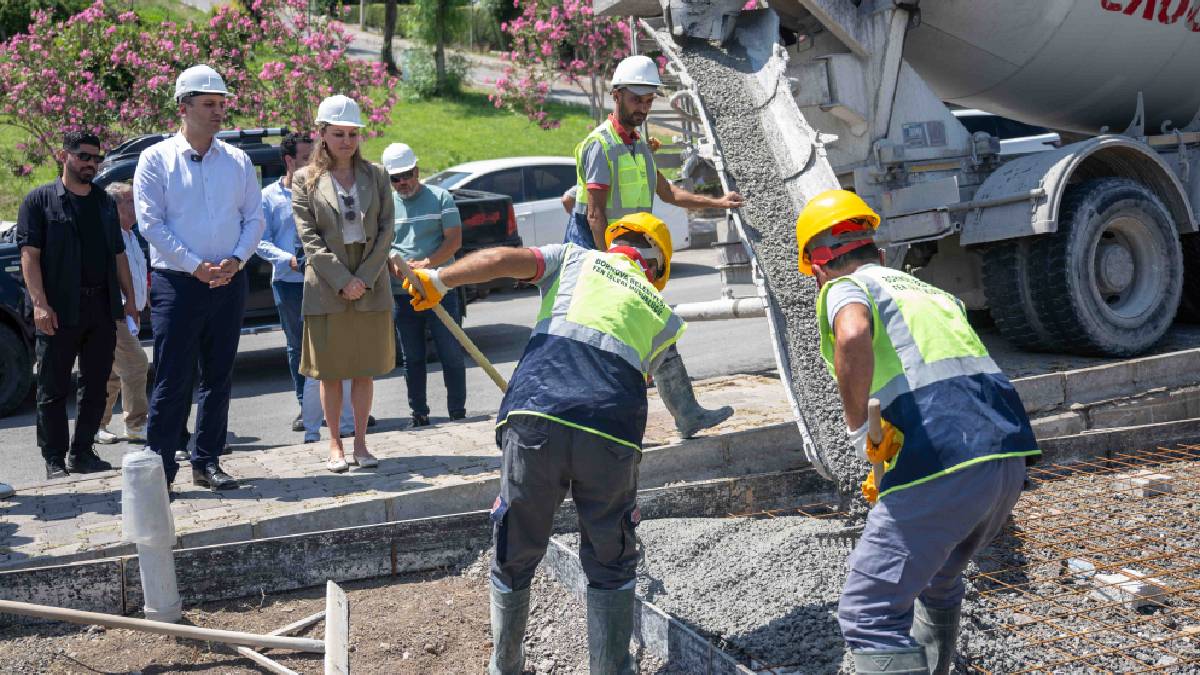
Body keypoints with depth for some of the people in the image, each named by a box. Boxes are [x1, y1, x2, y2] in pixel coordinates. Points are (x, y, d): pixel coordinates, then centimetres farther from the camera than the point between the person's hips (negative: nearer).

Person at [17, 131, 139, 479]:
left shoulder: (105, 203, 17)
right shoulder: (40, 200, 0)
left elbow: (118, 255, 21)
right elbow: (29, 254, -7)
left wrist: (129, 299, 14)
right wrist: (40, 303, -16)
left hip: (102, 307, 5)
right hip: (59, 311, -5)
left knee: (96, 385, 8)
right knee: (53, 388, 0)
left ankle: (82, 453, 18)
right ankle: (55, 460, 5)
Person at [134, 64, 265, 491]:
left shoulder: (238, 161, 9)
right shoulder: (156, 159, -2)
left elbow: (254, 217, 9)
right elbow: (150, 223, -8)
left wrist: (236, 260, -9)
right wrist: (196, 267, -13)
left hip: (229, 282, 4)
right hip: (176, 283, -4)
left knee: (218, 378, 9)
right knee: (171, 381, -4)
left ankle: (207, 463, 18)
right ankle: (159, 468, 2)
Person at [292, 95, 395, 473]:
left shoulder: (375, 176, 8)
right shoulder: (306, 180, 1)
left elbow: (386, 230, 3)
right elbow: (309, 237, -5)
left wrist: (365, 277, -9)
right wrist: (342, 281, -13)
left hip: (371, 286, 2)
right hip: (326, 288, -2)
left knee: (364, 370, 6)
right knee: (331, 372, 3)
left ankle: (360, 443, 13)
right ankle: (335, 445, 11)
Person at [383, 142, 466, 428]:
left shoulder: (440, 198, 2)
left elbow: (454, 240, -4)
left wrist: (426, 264, -17)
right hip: (403, 294, 3)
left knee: (451, 353, -1)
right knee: (412, 358, 8)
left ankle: (458, 412, 7)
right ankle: (419, 414, 16)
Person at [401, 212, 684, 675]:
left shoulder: (575, 259, 21)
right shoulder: (664, 317, 24)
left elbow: (503, 260, 5)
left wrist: (438, 280, 9)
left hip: (535, 420, 0)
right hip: (611, 436, 0)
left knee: (514, 559, 17)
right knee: (611, 567, 19)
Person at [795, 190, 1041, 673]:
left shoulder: (843, 289, 6)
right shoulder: (932, 292, 29)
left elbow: (853, 336, -20)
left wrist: (860, 430, -10)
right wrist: (891, 470, 41)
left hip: (943, 466, -8)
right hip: (1009, 456, 8)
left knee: (870, 614, -2)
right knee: (938, 582, 31)